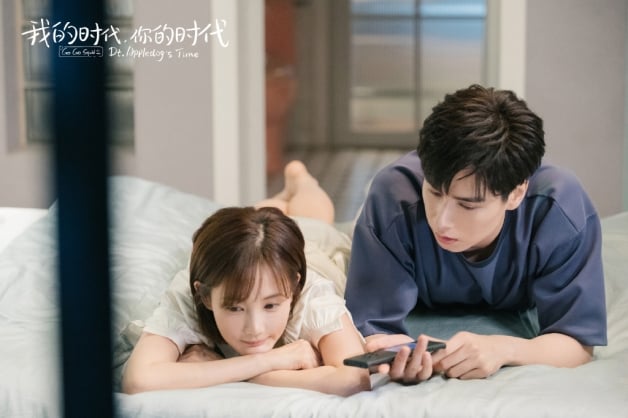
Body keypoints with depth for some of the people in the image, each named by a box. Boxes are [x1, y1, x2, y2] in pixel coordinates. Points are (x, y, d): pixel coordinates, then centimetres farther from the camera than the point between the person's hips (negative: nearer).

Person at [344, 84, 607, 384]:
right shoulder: (394, 199, -39)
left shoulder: (563, 211, -38)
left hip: (513, 320, 1)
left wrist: (503, 349, -54)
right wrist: (396, 356, -61)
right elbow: (374, 327, -36)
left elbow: (578, 343, -32)